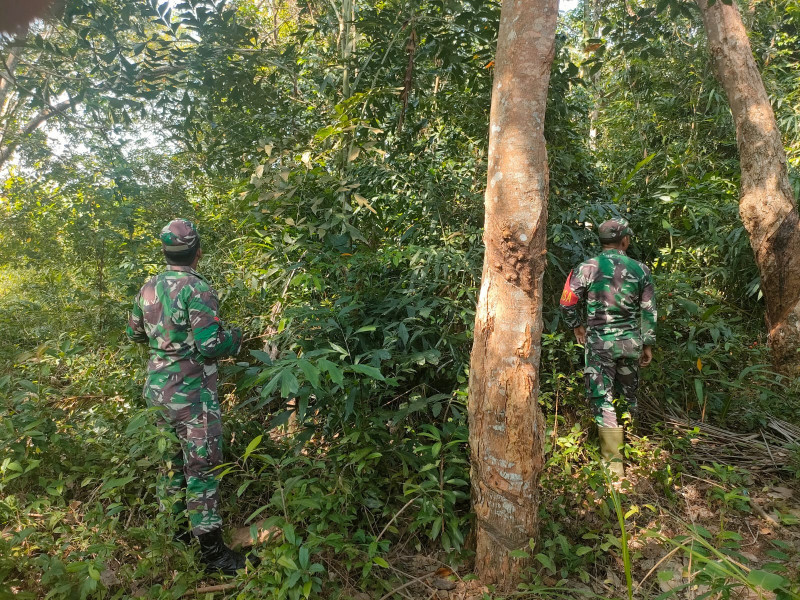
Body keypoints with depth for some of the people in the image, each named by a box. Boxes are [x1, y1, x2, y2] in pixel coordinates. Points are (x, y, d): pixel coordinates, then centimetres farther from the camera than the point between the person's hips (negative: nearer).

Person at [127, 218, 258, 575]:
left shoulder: (149, 288, 5)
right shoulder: (196, 288, -19)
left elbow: (135, 333, 18)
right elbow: (210, 347, -23)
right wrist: (235, 336, -5)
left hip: (159, 386, 8)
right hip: (191, 391, -8)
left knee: (173, 459, 21)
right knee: (203, 468, 0)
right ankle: (213, 552, 9)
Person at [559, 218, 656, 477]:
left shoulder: (587, 268, -8)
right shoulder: (640, 270, 0)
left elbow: (567, 302, -6)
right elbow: (649, 311, 3)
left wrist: (577, 326, 12)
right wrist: (648, 344, 12)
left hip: (599, 343, -3)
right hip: (631, 343, 3)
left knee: (604, 400, 1)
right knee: (628, 396, 21)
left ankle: (614, 463, 3)